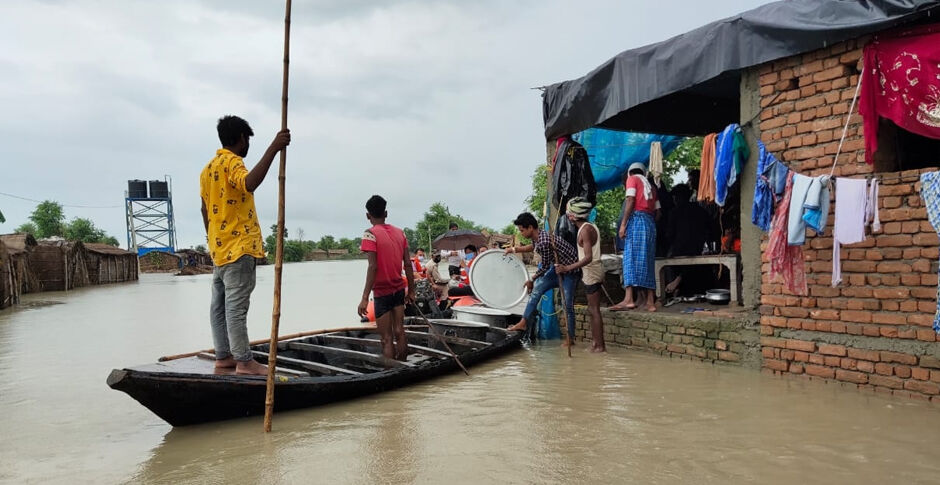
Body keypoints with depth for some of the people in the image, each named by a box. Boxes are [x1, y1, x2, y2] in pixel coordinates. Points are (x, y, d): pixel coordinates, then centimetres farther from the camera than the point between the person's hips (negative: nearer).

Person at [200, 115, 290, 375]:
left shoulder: (208, 168, 18)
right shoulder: (232, 162, -11)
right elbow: (250, 183, -35)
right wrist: (273, 148, -39)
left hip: (219, 247, 10)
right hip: (238, 247, -10)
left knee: (219, 304, 10)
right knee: (236, 306, -10)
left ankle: (223, 356, 16)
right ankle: (244, 361, -7)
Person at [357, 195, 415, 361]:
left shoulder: (370, 234, -13)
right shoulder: (399, 232, 5)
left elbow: (373, 266, -21)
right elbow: (407, 264, 5)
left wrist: (365, 298, -21)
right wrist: (411, 290, 13)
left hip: (382, 293, -6)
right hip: (399, 290, 6)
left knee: (387, 339, 1)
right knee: (399, 332, 14)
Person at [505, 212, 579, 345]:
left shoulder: (544, 242, -30)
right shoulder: (538, 236, -2)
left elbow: (545, 267, -19)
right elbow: (534, 247, 23)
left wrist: (532, 279, -4)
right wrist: (514, 249, 20)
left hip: (571, 270, -10)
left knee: (567, 305, -5)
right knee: (537, 288, 6)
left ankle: (570, 338, 7)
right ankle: (523, 323, 10)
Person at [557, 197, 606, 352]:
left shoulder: (585, 230, -17)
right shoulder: (590, 227, 13)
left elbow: (588, 257, -26)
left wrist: (568, 268, -30)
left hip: (591, 272, -10)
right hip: (592, 271, 10)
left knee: (594, 309, -5)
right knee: (592, 309, 13)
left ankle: (600, 346, -1)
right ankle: (595, 342, 18)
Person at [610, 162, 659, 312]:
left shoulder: (632, 179, 7)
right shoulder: (650, 186, 26)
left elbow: (630, 201, -8)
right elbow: (657, 211, 17)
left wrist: (623, 224, -12)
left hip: (636, 219, -6)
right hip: (650, 222, 7)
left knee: (631, 258, -14)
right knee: (647, 261, 4)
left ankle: (628, 299, -27)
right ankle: (650, 302, -2)